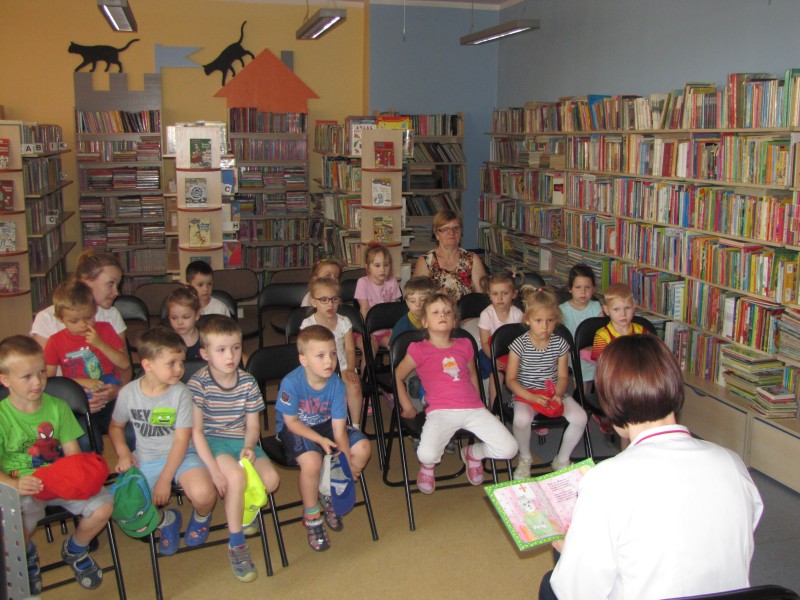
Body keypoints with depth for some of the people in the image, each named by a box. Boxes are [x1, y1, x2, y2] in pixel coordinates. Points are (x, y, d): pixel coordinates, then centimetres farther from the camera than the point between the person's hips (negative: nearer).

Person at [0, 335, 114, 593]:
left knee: (103, 504, -20)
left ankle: (75, 550, 15)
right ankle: (27, 558, 11)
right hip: (21, 487, -3)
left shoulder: (57, 407, 4)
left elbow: (72, 451, 3)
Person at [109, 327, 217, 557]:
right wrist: (123, 452, -6)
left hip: (180, 455, -2)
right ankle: (165, 520, 16)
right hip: (145, 460, 2)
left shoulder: (181, 393, -12)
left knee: (203, 495, -30)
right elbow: (116, 426, 13)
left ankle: (201, 518, 10)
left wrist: (165, 479, -15)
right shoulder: (128, 393, -5)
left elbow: (182, 439, -12)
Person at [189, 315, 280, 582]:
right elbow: (196, 431, -13)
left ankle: (238, 504, 12)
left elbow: (253, 424, 5)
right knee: (236, 475, -32)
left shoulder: (248, 382, 0)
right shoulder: (198, 383, -13)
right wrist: (214, 470, -20)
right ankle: (236, 543, -15)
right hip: (212, 441, -4)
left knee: (271, 479, -20)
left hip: (242, 440, 4)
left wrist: (249, 446, -18)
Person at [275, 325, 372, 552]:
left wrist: (347, 460, -23)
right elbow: (291, 421, -17)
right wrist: (320, 440, -26)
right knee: (311, 461, -33)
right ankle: (311, 516, -5)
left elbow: (339, 428, -15)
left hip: (324, 425, 5)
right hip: (295, 429, -5)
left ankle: (329, 495, 11)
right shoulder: (291, 383, -28)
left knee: (363, 448, -12)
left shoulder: (336, 384, -17)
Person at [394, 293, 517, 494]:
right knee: (427, 455, -30)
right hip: (440, 412, -4)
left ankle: (473, 453, 23)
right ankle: (427, 465, 12)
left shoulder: (464, 345, 16)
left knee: (509, 449, -11)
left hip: (473, 409, 4)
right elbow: (398, 376, 11)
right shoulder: (419, 349, 2)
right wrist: (407, 407, 8)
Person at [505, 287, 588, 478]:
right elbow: (510, 379, -8)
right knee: (521, 419, -35)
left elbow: (563, 376, 6)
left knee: (580, 417, -20)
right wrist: (531, 397, -20)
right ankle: (525, 458, -1)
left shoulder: (560, 344, 1)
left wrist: (558, 395, -15)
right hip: (525, 394, -3)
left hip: (554, 393, 4)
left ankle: (562, 459, 7)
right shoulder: (520, 344, -9)